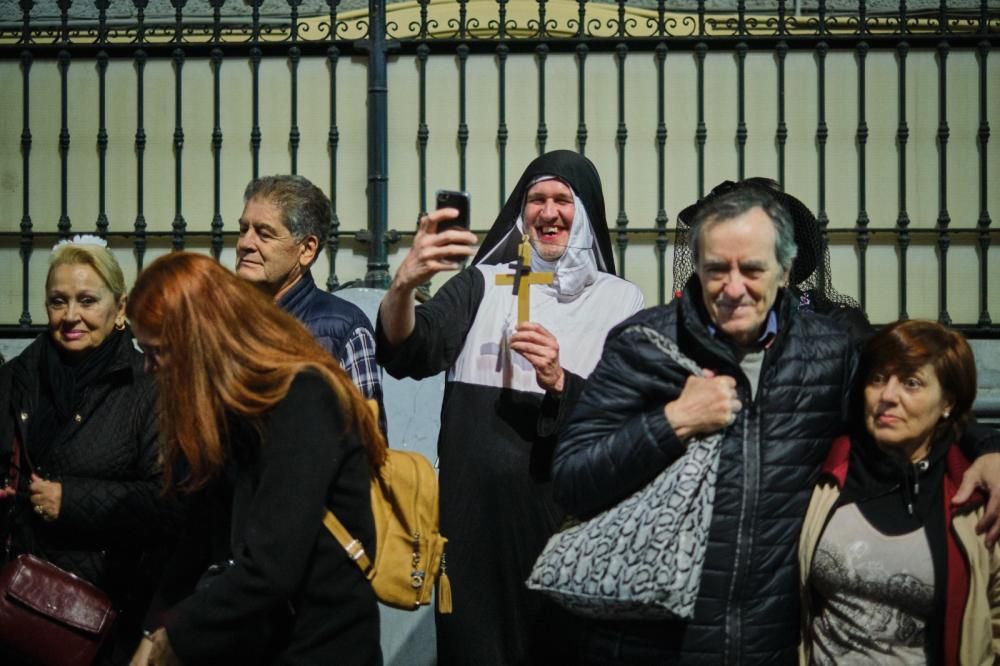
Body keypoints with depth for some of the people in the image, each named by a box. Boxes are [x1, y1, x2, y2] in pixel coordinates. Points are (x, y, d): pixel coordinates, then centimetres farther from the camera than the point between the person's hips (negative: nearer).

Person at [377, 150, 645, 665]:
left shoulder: (619, 301, 3)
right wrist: (404, 284, -28)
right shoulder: (482, 284, 6)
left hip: (564, 515, 0)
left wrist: (560, 382, -20)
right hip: (473, 511, 1)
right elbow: (404, 357, -9)